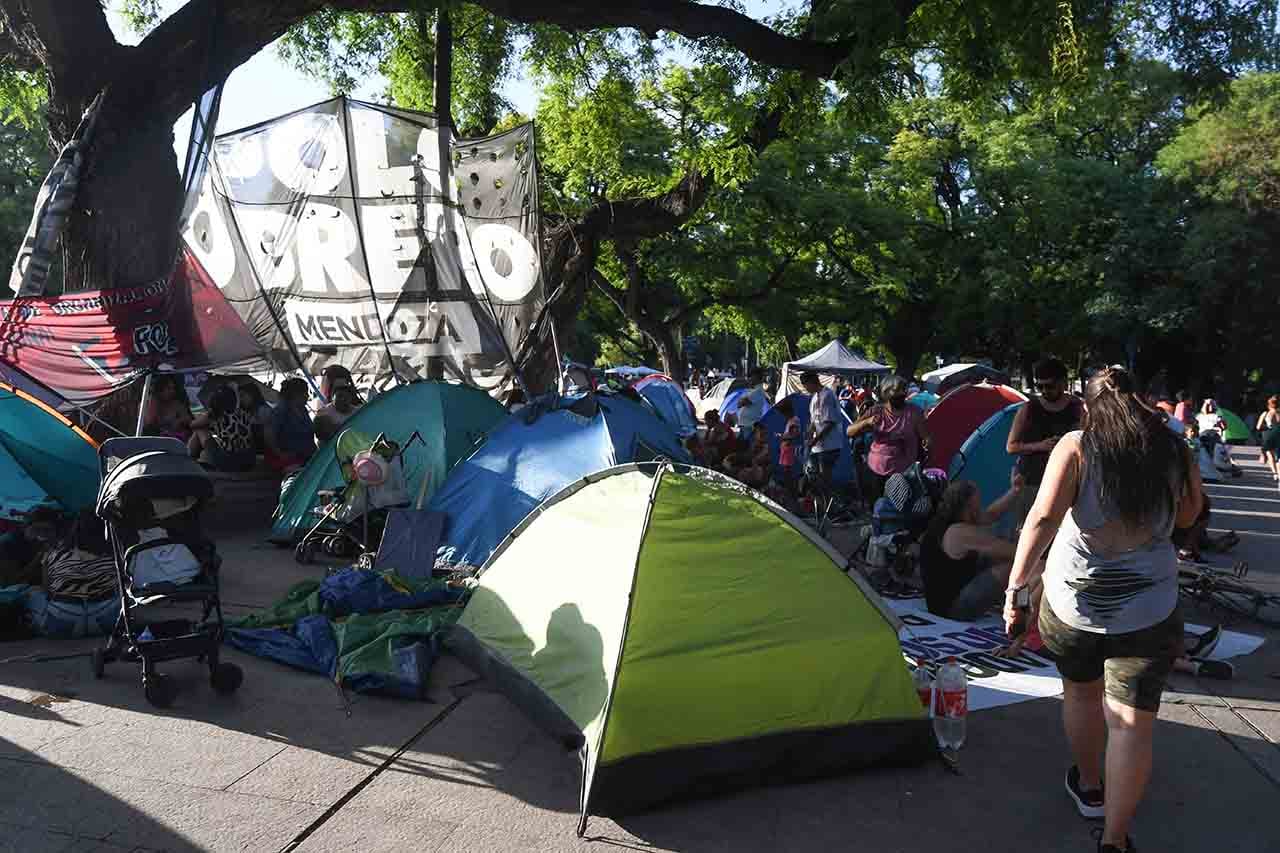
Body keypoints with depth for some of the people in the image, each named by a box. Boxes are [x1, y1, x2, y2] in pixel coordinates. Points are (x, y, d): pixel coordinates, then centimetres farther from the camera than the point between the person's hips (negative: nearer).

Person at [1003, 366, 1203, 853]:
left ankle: (1088, 786, 43)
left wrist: (1017, 586, -18)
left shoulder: (1076, 446, -8)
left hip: (1072, 601, -1)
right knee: (1132, 722, 6)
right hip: (1147, 610, 1)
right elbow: (1187, 517, 16)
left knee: (1081, 691, 23)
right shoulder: (1173, 449, 0)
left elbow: (1042, 518, -19)